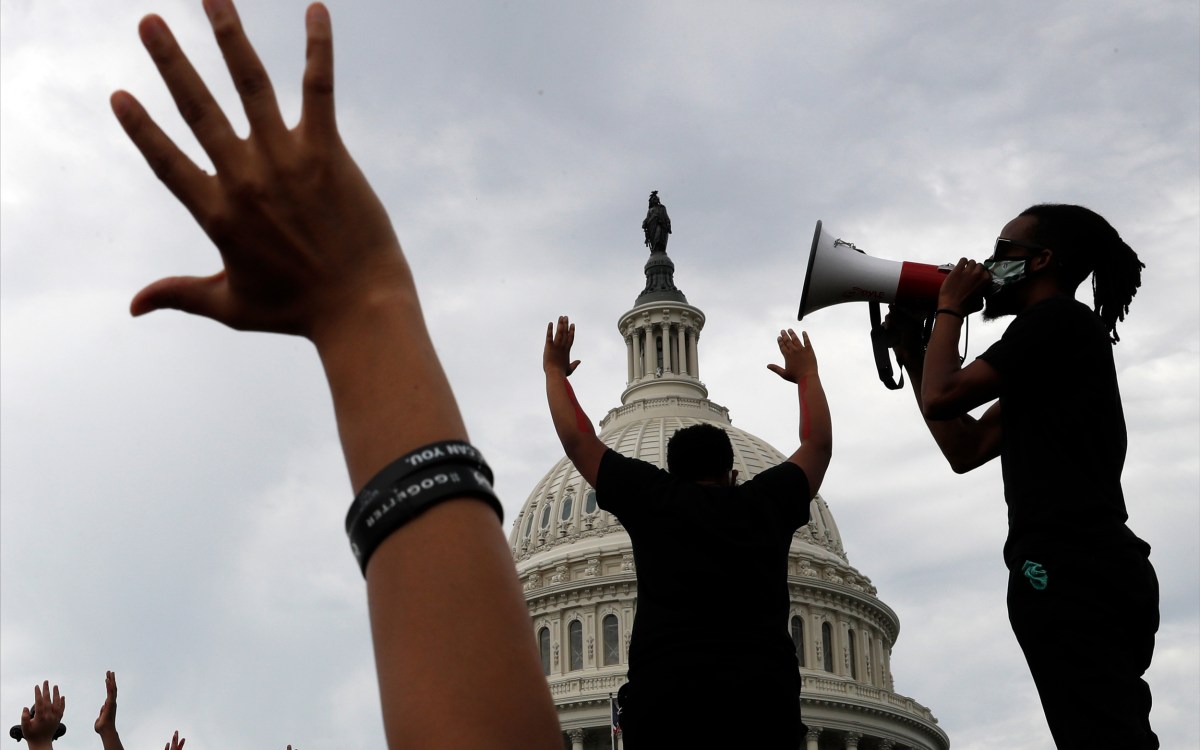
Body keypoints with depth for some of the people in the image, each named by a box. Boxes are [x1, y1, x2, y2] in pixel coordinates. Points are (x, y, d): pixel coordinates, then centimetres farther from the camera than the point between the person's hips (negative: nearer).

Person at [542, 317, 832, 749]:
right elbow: (819, 444, 33)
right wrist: (807, 374, 48)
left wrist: (555, 371, 34)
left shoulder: (656, 498, 12)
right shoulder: (764, 503, 17)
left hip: (666, 697, -1)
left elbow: (577, 438, 19)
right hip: (764, 697, 2)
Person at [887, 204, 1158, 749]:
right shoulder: (1046, 357, 27)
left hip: (1068, 571, -11)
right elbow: (964, 449, 26)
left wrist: (949, 308, 6)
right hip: (1094, 569, 11)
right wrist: (913, 355, 25)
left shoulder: (1057, 317, -4)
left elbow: (942, 398, -11)